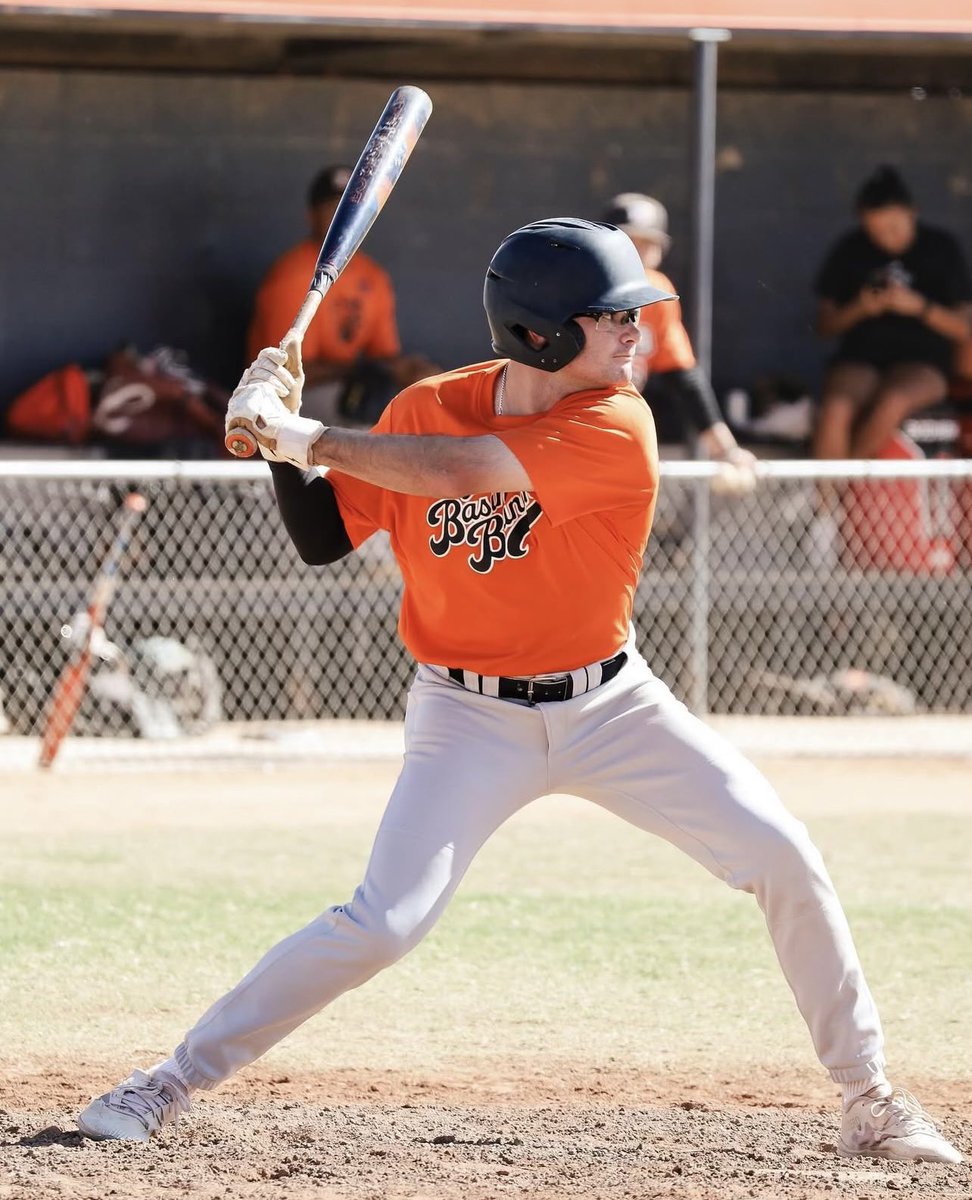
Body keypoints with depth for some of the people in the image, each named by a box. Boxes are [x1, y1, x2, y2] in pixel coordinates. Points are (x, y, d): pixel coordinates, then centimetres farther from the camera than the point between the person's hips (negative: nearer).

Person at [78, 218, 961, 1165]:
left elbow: (459, 471, -31)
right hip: (471, 719, 0)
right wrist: (282, 436, -15)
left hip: (610, 704, 0)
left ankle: (870, 1103, 6)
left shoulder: (615, 429, -19)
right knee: (382, 923, -16)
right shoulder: (426, 409, -8)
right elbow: (323, 537, 1)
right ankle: (172, 1082, -3)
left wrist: (306, 437, -29)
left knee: (786, 863, -9)